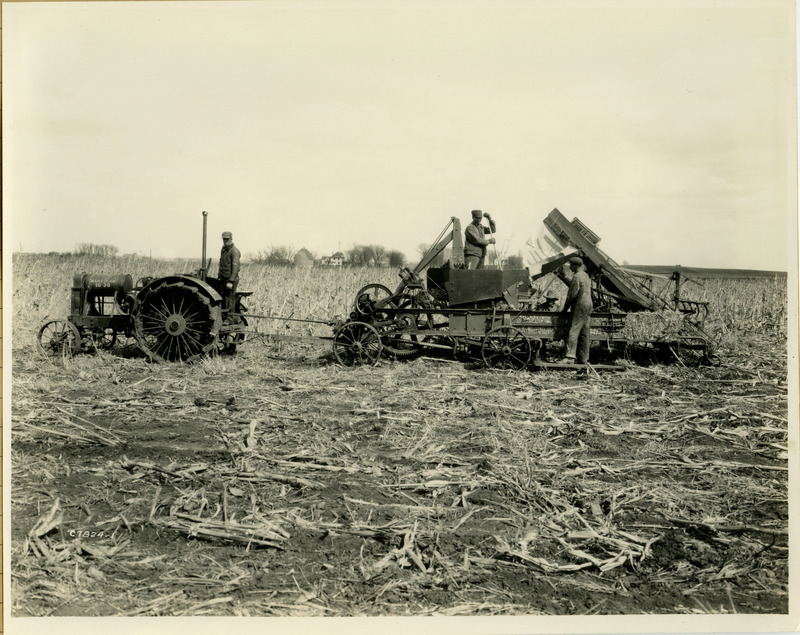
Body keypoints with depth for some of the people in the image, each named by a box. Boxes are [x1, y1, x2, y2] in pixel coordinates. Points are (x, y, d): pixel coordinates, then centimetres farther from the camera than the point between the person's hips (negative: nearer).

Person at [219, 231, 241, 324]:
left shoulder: (234, 251, -12)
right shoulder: (223, 249, 15)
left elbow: (235, 267, -18)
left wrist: (231, 281, -23)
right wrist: (220, 278, 18)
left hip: (231, 279, -9)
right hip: (224, 278, 9)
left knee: (229, 299, -8)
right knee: (224, 299, 10)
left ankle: (229, 319, -3)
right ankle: (235, 318, 16)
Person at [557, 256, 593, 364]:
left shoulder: (577, 276, -13)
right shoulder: (585, 276, 18)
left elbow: (572, 294, -15)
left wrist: (565, 308, -6)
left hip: (580, 306, -10)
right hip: (588, 305, 10)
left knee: (573, 331, -15)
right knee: (584, 333, 10)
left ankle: (570, 357, -23)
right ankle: (583, 359, 12)